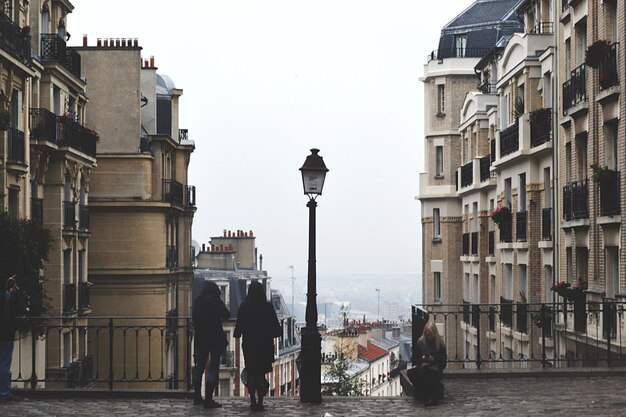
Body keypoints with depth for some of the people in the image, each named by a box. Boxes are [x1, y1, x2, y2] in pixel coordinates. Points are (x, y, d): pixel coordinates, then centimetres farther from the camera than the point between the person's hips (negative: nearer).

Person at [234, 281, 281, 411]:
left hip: (249, 345, 1)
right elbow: (275, 326, -4)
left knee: (251, 373, 11)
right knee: (261, 374, 5)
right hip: (265, 345, -1)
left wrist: (237, 334, 14)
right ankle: (260, 402, -1)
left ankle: (253, 401, 9)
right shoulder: (268, 307, -9)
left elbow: (239, 327, -3)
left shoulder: (244, 307, -6)